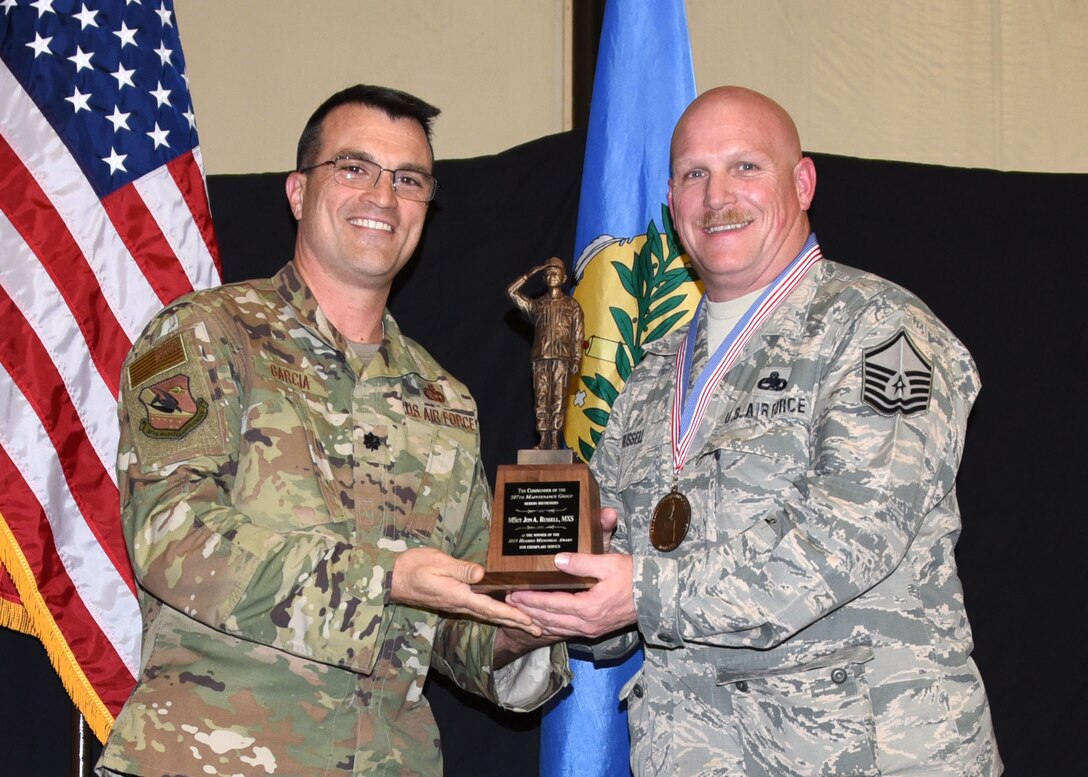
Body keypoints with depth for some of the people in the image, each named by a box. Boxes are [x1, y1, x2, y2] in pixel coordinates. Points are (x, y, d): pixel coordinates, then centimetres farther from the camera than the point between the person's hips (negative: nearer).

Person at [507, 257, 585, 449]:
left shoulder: (572, 305, 12)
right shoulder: (536, 304, 17)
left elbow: (578, 334, 6)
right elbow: (512, 291, 6)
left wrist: (576, 359, -5)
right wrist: (531, 273, 5)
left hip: (562, 358, -2)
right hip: (540, 358, 2)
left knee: (558, 399, -7)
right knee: (541, 399, -4)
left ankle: (554, 440, -8)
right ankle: (543, 439, -4)